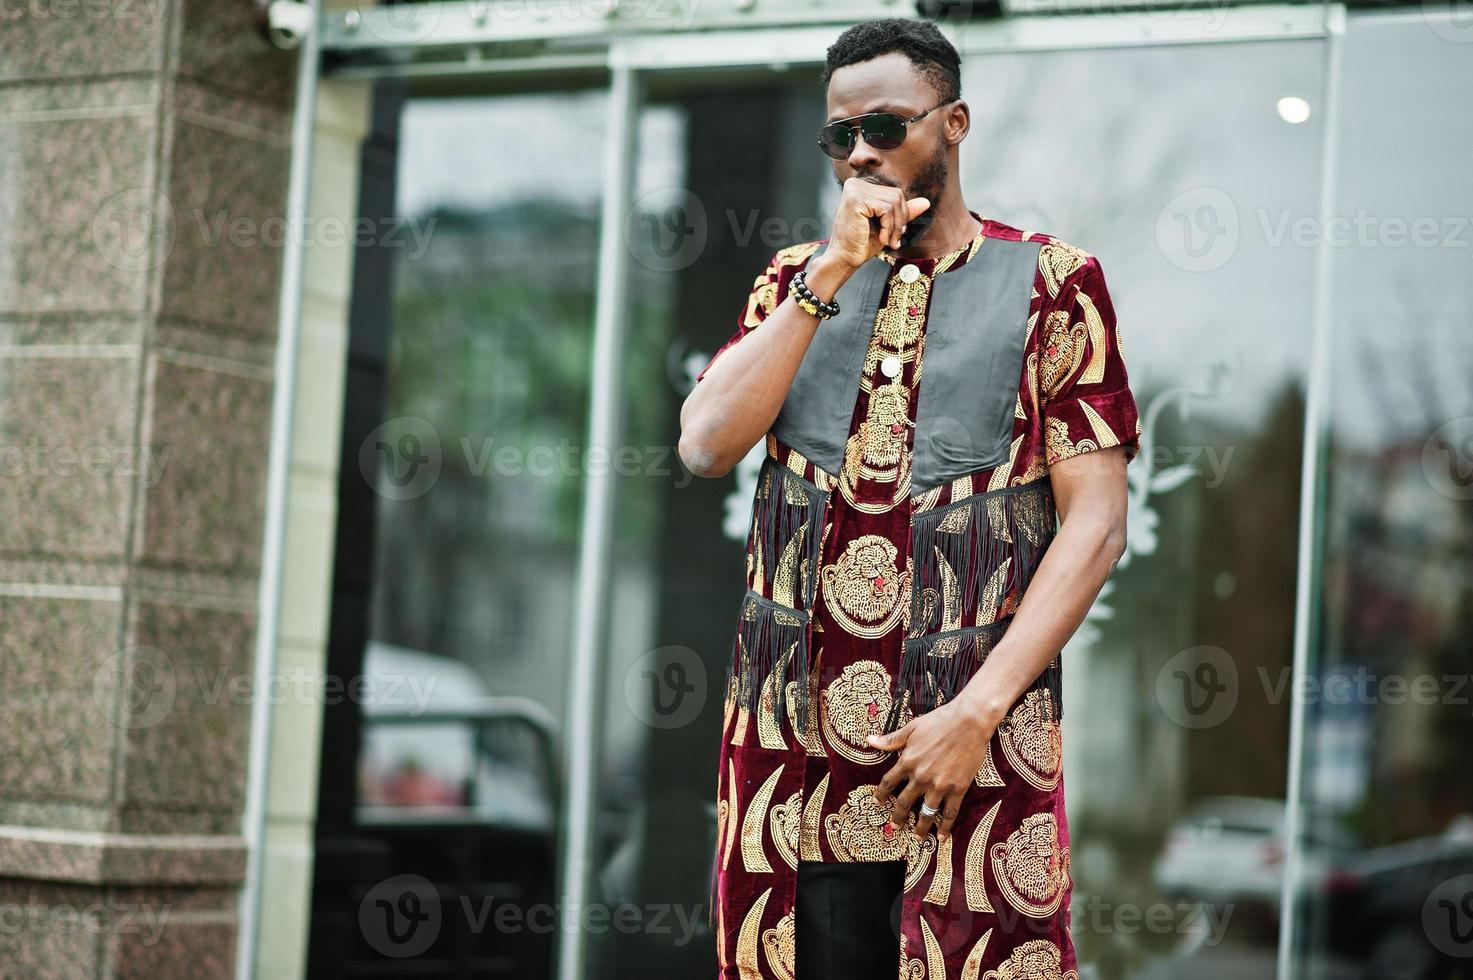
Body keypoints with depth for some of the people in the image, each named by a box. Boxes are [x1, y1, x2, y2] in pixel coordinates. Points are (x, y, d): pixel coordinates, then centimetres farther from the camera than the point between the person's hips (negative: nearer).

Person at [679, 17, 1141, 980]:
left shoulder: (1049, 280, 1)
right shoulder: (796, 280, 14)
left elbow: (1096, 522, -6)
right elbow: (706, 447, -2)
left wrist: (977, 711, -14)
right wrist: (832, 273, -7)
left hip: (972, 738, -3)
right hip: (795, 737, 3)